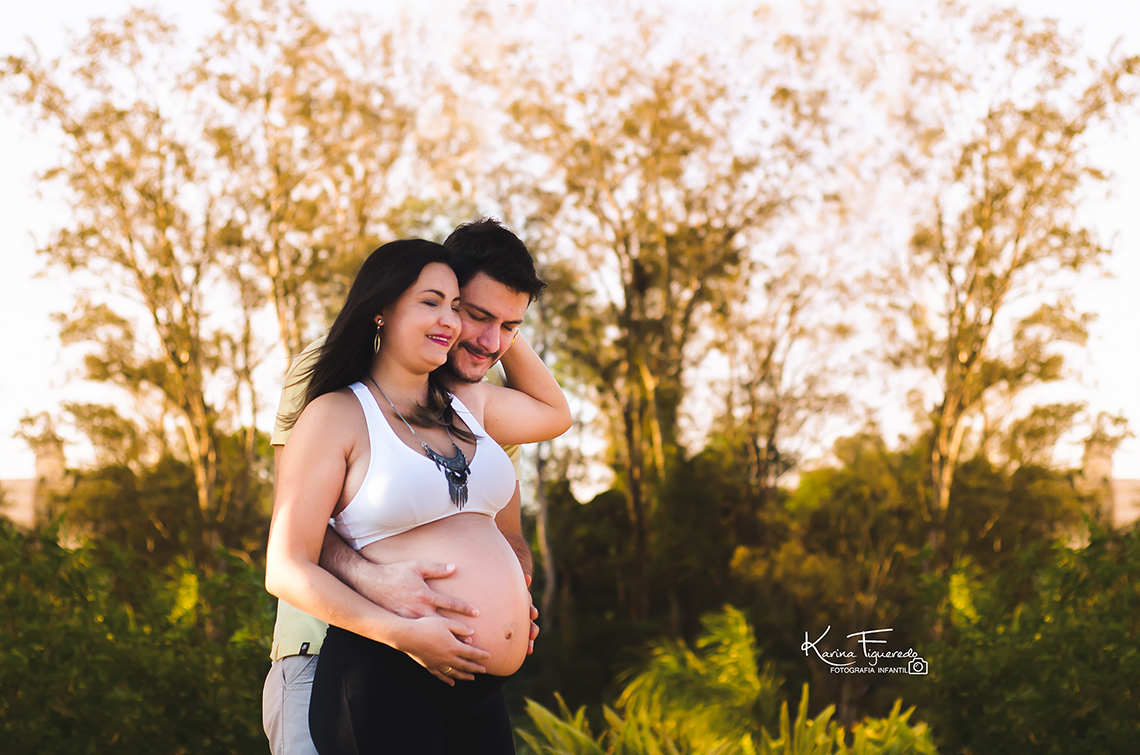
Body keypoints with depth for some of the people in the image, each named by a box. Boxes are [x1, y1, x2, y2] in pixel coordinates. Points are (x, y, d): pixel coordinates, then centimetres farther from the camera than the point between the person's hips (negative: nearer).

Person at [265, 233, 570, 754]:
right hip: (387, 682, -6)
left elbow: (555, 413, 36)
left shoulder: (467, 404, 16)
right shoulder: (337, 416, -3)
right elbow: (287, 572, -9)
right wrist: (403, 634, -19)